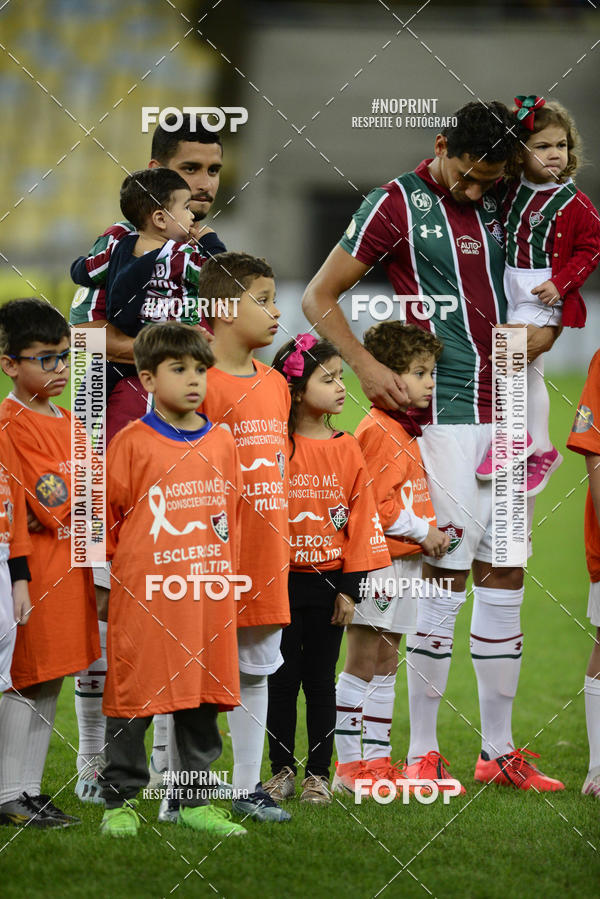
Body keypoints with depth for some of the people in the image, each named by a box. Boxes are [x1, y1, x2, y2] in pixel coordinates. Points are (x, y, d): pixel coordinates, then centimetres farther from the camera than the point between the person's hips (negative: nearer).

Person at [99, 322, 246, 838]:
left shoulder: (222, 443, 10)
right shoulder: (131, 443, -3)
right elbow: (106, 514, 2)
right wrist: (106, 578, 2)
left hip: (208, 595, 4)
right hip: (144, 594, -4)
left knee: (203, 698, 8)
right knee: (134, 698, 0)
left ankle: (195, 802, 17)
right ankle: (119, 802, 10)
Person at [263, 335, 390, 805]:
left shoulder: (347, 449, 2)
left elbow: (361, 518, 3)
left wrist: (351, 587, -1)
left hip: (329, 581, 2)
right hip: (282, 580, -2)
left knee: (320, 681, 7)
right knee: (282, 679, 5)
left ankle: (319, 774, 14)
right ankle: (282, 770, 15)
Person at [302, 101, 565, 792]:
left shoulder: (497, 206, 13)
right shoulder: (398, 203, -3)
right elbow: (320, 298, -3)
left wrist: (544, 327, 7)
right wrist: (366, 366, -15)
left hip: (505, 410, 6)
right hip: (445, 415, -6)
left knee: (503, 579, 7)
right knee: (446, 575, -9)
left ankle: (497, 751, 13)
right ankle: (423, 753, -1)